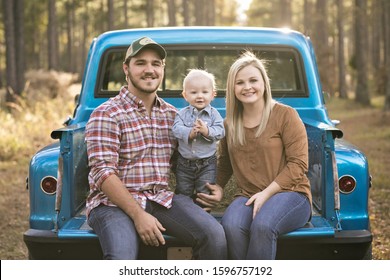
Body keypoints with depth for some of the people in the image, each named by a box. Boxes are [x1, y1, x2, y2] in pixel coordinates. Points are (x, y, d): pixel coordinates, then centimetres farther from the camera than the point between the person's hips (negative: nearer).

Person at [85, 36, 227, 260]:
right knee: (122, 259, -35)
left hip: (162, 199, 5)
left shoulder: (172, 115, 14)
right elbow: (103, 173, -13)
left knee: (215, 235, -21)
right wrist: (138, 215, -20)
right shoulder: (106, 115, -5)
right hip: (114, 203, -5)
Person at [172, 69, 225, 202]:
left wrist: (207, 131, -32)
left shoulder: (214, 114, -4)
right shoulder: (182, 113, -1)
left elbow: (220, 131, -14)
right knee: (182, 194, 12)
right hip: (185, 163, 2)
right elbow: (176, 129, -14)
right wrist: (189, 133, -32)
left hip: (207, 164, -1)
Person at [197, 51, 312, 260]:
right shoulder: (229, 124, 13)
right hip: (247, 196, 3)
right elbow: (225, 164, 23)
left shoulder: (285, 115, -2)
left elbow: (299, 163, -6)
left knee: (262, 225, -37)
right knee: (230, 226, -32)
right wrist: (217, 188, 1)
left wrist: (266, 193, -14)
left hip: (290, 193, -3)